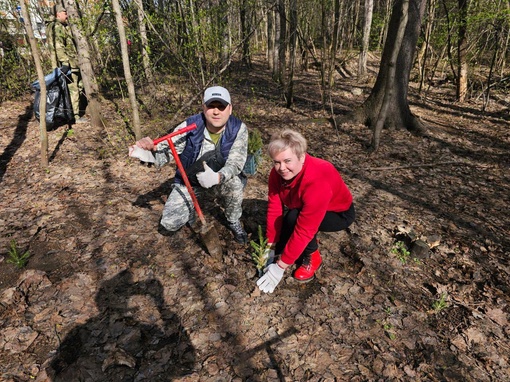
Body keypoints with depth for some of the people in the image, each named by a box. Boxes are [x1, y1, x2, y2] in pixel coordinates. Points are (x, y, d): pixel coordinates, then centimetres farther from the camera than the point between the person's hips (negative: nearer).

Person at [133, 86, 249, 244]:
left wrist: (218, 177, -49)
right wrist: (151, 148, -46)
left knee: (235, 183, -35)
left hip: (222, 179, 0)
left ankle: (234, 221, -3)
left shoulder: (238, 129, -20)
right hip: (189, 180, 1)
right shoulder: (190, 127, -20)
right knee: (170, 223, -11)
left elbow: (235, 163, -26)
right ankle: (192, 206, 25)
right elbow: (165, 152, -20)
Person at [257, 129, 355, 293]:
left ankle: (312, 257, -8)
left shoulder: (318, 182, -41)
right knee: (278, 246, -8)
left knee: (294, 218, -33)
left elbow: (305, 229, -39)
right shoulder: (278, 172, -20)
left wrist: (281, 266, -33)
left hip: (339, 213, -6)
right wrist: (270, 247, -15)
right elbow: (274, 209, -16)